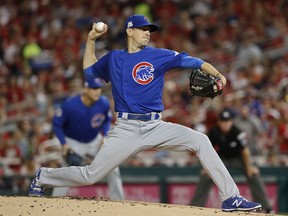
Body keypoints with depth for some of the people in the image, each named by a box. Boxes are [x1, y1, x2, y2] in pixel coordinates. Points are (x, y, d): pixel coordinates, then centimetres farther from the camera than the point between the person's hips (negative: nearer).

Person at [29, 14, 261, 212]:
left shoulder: (158, 55, 4)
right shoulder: (114, 58, 12)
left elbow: (190, 61, -8)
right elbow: (89, 71, 29)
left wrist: (216, 74, -23)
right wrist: (91, 40, 20)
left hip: (156, 127, 0)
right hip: (125, 129, 0)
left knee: (200, 140, -19)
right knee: (91, 175, -3)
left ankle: (230, 197, -16)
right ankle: (43, 177, 24)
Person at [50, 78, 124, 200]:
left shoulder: (104, 103, -18)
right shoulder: (69, 105, -29)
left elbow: (107, 121, 3)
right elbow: (56, 124, -16)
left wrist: (105, 136, -13)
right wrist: (64, 144, -23)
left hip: (95, 141, 4)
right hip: (73, 143, -4)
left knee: (113, 169, 0)